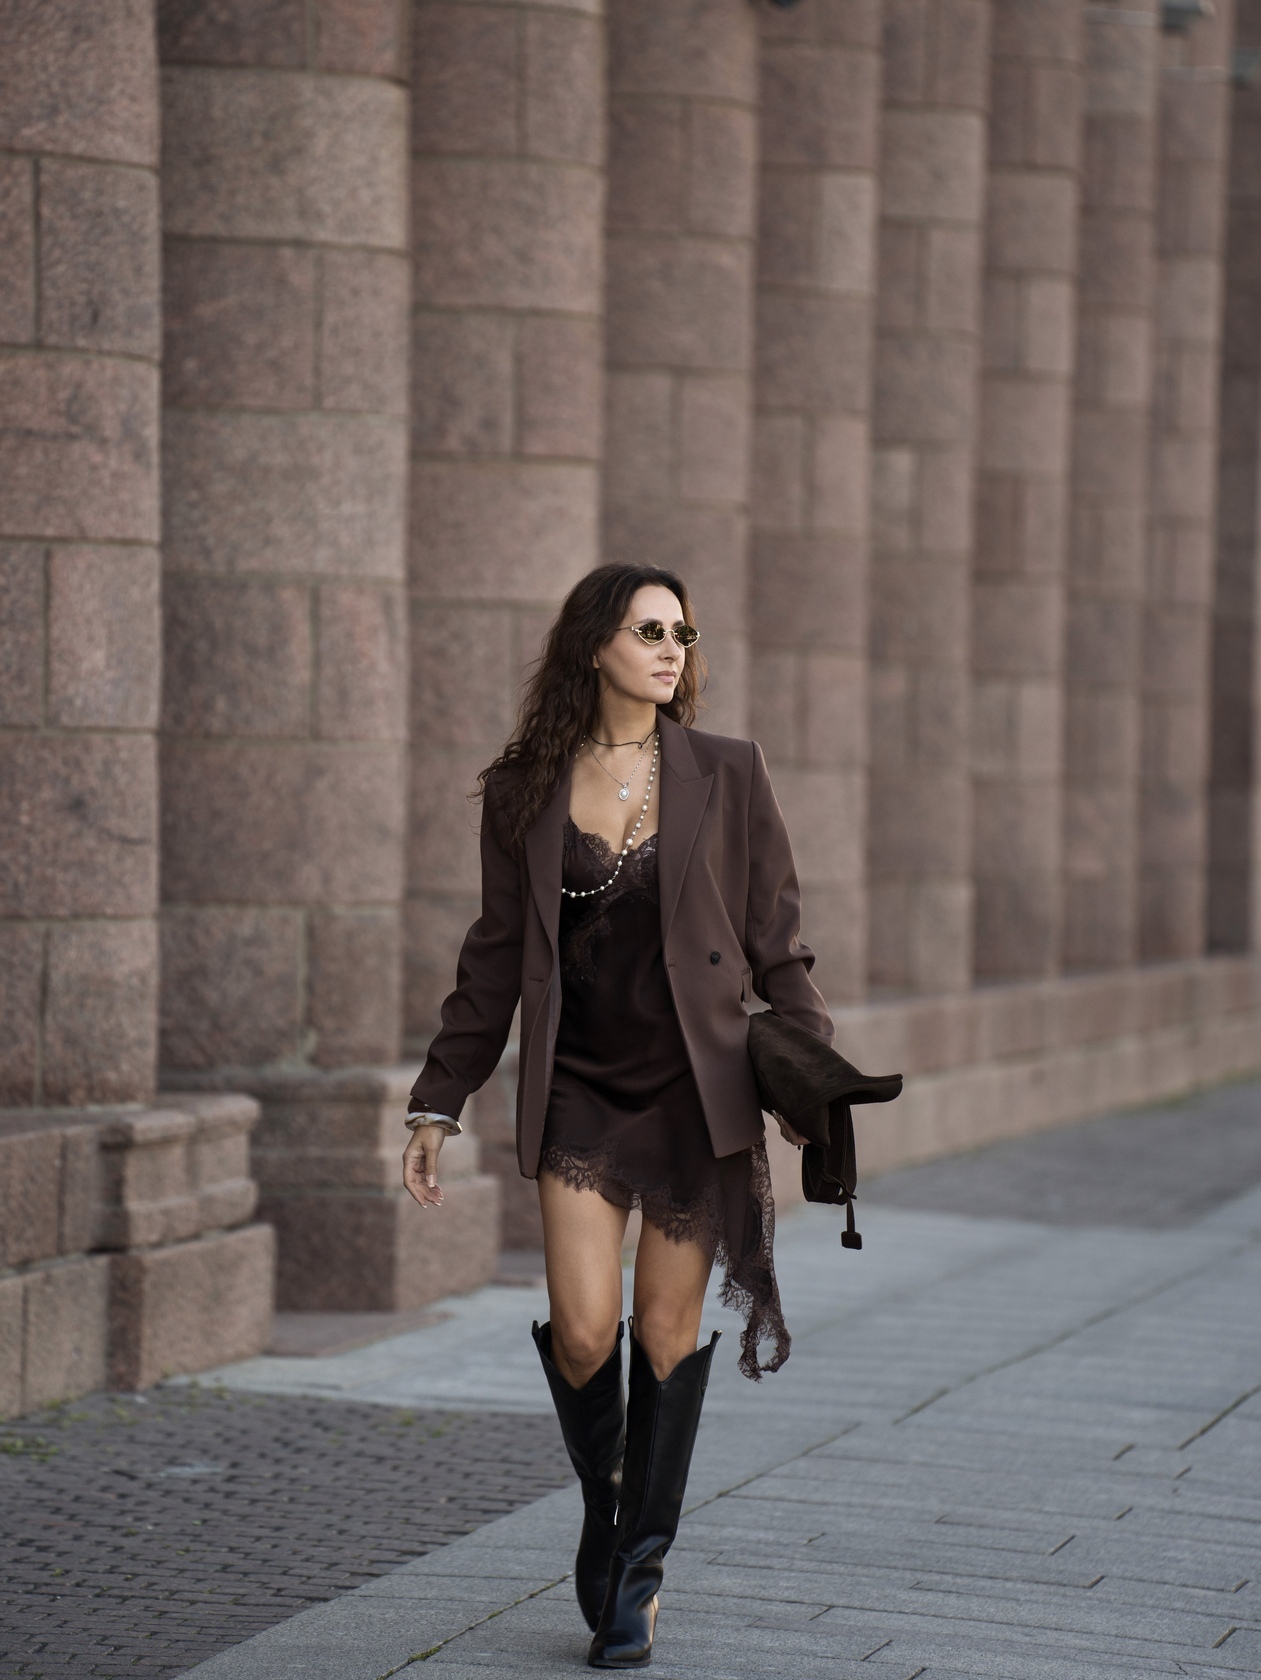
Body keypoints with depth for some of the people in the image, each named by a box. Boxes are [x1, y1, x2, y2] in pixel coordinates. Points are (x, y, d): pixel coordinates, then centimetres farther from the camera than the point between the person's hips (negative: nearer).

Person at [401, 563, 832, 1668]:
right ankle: (602, 1505, 19)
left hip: (697, 1086, 0)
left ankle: (638, 1576, 17)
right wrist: (439, 1103, 8)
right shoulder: (525, 792, 3)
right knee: (583, 1332, -11)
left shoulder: (726, 775, 0)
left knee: (667, 1332, 1)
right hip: (579, 1091, 0)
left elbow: (777, 940, 5)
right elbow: (496, 957, 9)